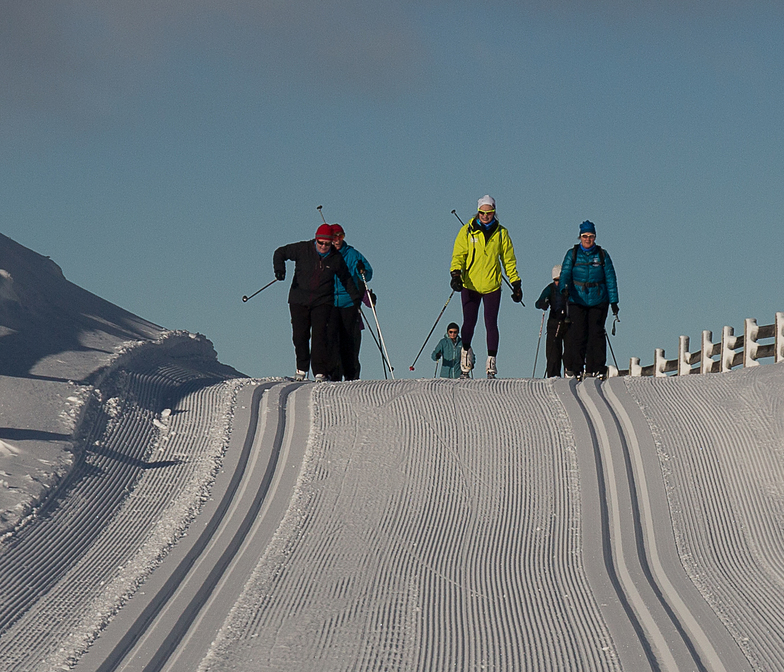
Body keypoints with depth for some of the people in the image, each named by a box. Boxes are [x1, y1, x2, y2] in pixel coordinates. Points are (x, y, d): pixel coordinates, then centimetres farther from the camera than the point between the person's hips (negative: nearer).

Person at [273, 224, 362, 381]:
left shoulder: (336, 258, 2)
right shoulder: (302, 249, -4)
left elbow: (346, 279, 17)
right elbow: (280, 253, 5)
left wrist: (356, 297, 19)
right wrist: (279, 269, -13)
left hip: (322, 302, 0)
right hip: (299, 300, 0)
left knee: (319, 335, -14)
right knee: (300, 335, -1)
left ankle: (320, 372, -12)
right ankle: (302, 368, 18)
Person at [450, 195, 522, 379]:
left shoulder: (501, 233, 6)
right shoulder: (467, 231, 3)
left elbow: (509, 260, 12)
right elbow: (458, 255, 0)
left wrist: (516, 283, 10)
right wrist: (455, 274, -17)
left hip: (492, 287, 1)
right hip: (470, 286, -1)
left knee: (491, 324, -5)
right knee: (469, 323, -5)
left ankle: (491, 362, -1)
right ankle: (466, 358, 12)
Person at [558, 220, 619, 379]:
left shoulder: (602, 255, 7)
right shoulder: (572, 254, 5)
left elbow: (610, 278, 8)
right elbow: (565, 273, -4)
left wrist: (614, 301, 4)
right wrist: (564, 288, -25)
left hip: (598, 301, 1)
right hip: (577, 300, -1)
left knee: (596, 334, -2)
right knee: (577, 334, -7)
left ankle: (596, 368, 4)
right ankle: (574, 369, 0)